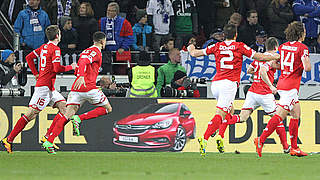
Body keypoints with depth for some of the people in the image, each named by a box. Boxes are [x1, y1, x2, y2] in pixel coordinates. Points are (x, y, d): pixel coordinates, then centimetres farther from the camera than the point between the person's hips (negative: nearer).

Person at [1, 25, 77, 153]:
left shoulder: (44, 47, 15)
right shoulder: (55, 49, -11)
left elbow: (29, 57, 19)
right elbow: (57, 68, -18)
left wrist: (36, 74, 18)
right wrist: (71, 67, -3)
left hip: (50, 88, 10)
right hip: (45, 86, -10)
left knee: (63, 107, 5)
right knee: (31, 113, -10)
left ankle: (47, 138, 1)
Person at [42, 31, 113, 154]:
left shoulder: (85, 51, 25)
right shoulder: (96, 52, -1)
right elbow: (84, 62, -21)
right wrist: (81, 76, -35)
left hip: (76, 88, 8)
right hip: (88, 87, -8)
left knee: (67, 115, -1)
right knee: (108, 109, 8)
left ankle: (49, 142, -17)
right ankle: (79, 118, -11)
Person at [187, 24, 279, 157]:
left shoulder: (217, 46, 11)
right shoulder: (240, 46, 3)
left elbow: (196, 53, 17)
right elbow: (258, 56, 6)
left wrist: (191, 50, 40)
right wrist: (276, 57, 21)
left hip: (215, 84, 5)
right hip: (229, 83, -5)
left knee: (229, 111, 24)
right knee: (220, 114, -12)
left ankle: (220, 137, 11)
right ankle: (204, 139, -29)